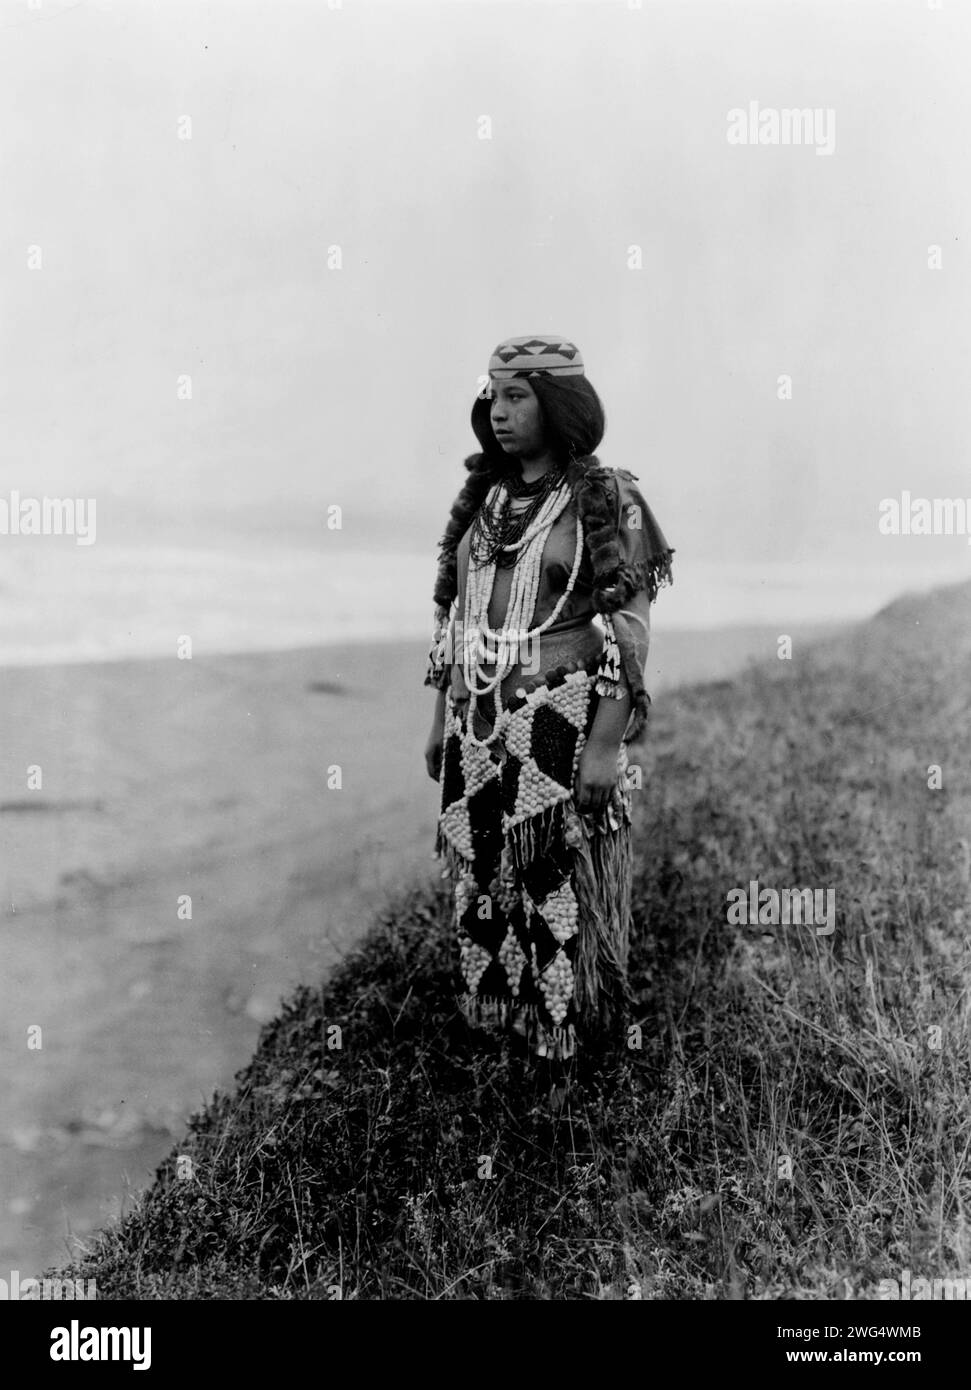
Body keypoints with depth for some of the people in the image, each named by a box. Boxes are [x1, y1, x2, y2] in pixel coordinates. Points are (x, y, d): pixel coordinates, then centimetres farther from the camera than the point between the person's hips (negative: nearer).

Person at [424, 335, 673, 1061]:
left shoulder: (608, 499, -8)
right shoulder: (484, 498, 10)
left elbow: (631, 633, -12)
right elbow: (456, 616, 14)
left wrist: (608, 743, -17)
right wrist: (442, 716, 13)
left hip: (563, 726, -6)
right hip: (478, 725, 6)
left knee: (563, 885, 4)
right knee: (482, 879, 13)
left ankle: (571, 1032, 23)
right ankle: (493, 1014, 32)